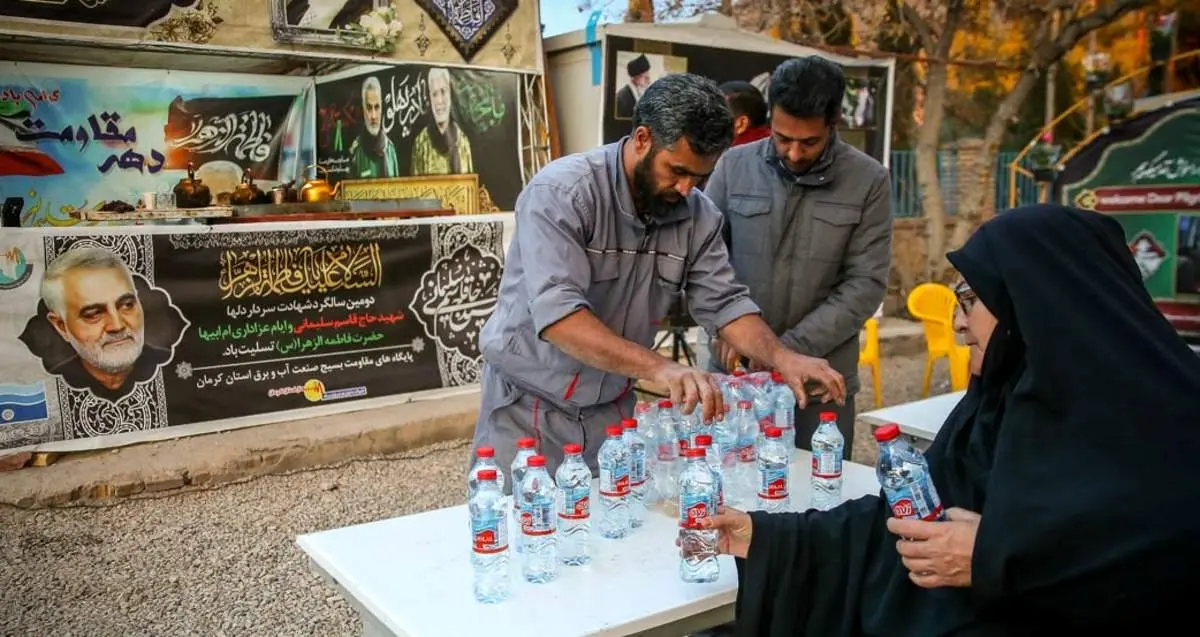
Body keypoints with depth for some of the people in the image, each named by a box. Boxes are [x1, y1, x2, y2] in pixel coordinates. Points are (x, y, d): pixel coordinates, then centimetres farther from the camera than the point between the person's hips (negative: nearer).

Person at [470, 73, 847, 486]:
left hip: (613, 409, 5)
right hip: (528, 406, -4)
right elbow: (557, 312, -32)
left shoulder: (698, 215, -4)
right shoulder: (561, 192, -21)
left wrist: (782, 358, -18)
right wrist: (657, 368, -42)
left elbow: (723, 303, 0)